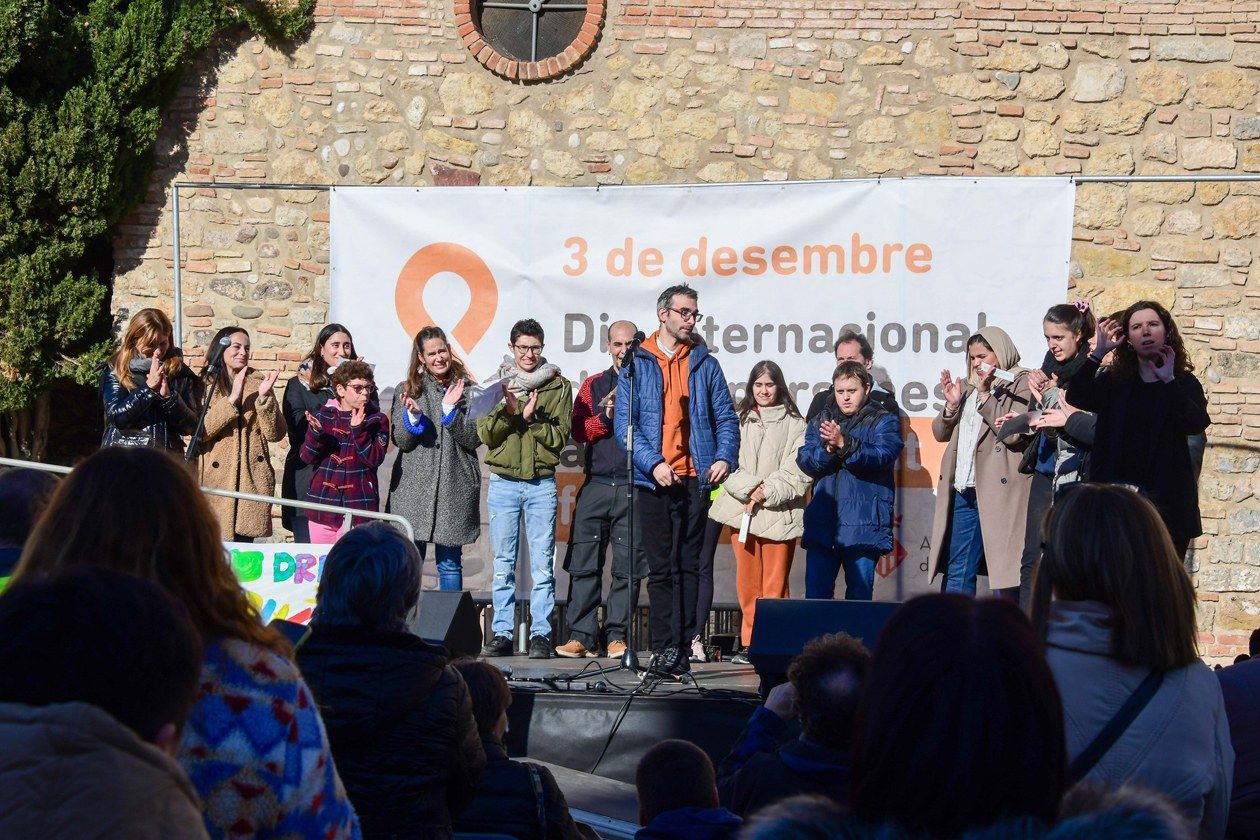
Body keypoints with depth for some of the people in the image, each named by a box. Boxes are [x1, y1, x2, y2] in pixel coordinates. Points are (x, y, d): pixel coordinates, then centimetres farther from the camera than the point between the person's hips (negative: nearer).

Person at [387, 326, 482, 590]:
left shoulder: (466, 389, 6)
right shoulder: (407, 390, 8)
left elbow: (474, 439, -2)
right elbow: (400, 441, 3)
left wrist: (451, 409, -14)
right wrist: (413, 416, -15)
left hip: (455, 487, 0)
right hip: (413, 487, 0)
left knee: (450, 563, 5)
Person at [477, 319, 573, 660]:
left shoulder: (558, 386, 6)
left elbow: (559, 437, 0)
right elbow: (486, 434, 1)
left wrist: (531, 418, -14)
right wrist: (507, 410, -14)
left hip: (541, 483, -1)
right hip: (502, 482, 1)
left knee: (542, 564, -3)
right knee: (503, 564, 3)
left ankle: (541, 635, 0)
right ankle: (502, 634, 8)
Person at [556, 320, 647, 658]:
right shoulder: (593, 385, 15)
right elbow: (578, 431, 6)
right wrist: (605, 416, -10)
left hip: (635, 487, -2)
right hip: (596, 486, 2)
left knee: (628, 566, -1)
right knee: (584, 563, -1)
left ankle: (616, 635, 5)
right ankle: (583, 635, 4)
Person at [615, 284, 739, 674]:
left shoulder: (705, 364, 12)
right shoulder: (636, 364, 6)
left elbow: (725, 417, 10)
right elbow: (624, 422, -1)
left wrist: (725, 457, -8)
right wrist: (653, 463, -13)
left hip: (695, 478, 1)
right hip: (653, 480, -1)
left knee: (687, 565, 1)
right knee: (660, 567, 2)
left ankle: (682, 646, 3)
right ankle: (665, 646, 5)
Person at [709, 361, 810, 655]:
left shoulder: (794, 425, 5)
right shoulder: (739, 421, 13)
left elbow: (799, 472, -2)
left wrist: (767, 492, -10)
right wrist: (749, 488, -8)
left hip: (779, 512, -2)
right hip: (742, 509, 2)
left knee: (775, 584, -4)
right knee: (747, 583, 3)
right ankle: (750, 644, 9)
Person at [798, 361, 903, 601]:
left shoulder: (884, 422, 4)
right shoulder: (820, 421, 16)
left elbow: (883, 456, -14)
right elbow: (805, 461, 4)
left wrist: (844, 444, -25)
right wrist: (827, 449, -16)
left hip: (863, 526, -3)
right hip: (822, 525, 3)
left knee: (860, 594, 1)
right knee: (815, 592, 3)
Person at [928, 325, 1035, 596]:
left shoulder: (1021, 384, 0)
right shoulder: (968, 385, 18)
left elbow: (1013, 433, -14)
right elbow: (940, 432, 18)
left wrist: (985, 394, -13)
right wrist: (952, 404, 0)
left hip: (998, 490, -6)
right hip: (963, 490, 6)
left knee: (1002, 572, -5)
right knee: (957, 573, 8)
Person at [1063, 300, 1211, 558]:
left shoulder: (1184, 382, 5)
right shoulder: (1114, 380, 11)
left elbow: (1196, 424, -14)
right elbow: (1077, 397, -6)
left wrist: (1168, 381, -19)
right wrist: (1097, 353, -12)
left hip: (1167, 498, -1)